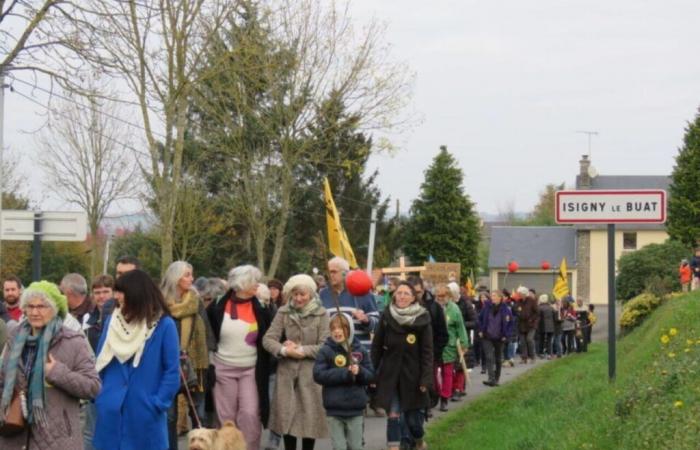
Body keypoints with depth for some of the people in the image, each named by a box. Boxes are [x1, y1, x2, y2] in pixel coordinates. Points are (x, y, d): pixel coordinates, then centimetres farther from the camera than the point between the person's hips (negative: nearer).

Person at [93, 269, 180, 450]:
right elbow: (100, 363, 10)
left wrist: (158, 403, -13)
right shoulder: (113, 321, 6)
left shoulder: (164, 325, -8)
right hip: (112, 412, 4)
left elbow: (172, 371, -7)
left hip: (145, 413, -4)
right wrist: (98, 396, 0)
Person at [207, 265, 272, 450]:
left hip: (251, 370, 1)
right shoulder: (218, 306, -7)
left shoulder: (260, 309, -2)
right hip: (223, 370, 0)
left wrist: (264, 369, 0)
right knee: (226, 417, 5)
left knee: (250, 414, -7)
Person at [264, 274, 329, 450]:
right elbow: (268, 339, -2)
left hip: (311, 372, -2)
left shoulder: (321, 314, -4)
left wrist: (301, 350, -14)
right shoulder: (283, 312, 3)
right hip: (286, 371, 2)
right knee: (286, 414, 5)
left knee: (309, 416, 3)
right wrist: (284, 350, -18)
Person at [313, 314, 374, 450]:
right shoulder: (325, 351, -2)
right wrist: (344, 373, -16)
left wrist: (359, 371, -16)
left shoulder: (360, 350, 5)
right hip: (334, 409, -2)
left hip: (356, 409, 2)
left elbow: (370, 375, 6)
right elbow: (318, 375, -11)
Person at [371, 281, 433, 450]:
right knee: (393, 415, -5)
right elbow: (376, 346, 3)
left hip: (411, 374, -1)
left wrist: (426, 379, -12)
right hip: (390, 374, 1)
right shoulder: (386, 316, -2)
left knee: (412, 415, 7)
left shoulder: (422, 320, -6)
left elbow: (427, 352, -6)